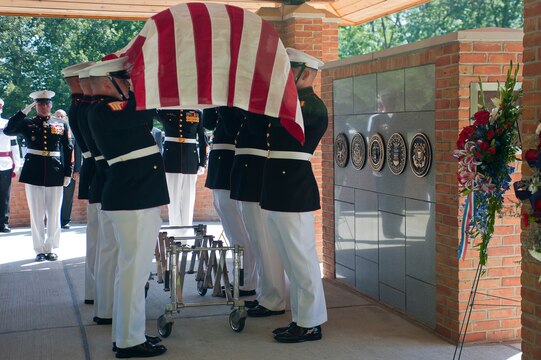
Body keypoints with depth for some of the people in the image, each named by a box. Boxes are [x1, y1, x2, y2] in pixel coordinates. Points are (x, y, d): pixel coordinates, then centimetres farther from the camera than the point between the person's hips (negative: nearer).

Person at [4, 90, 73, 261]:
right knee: (36, 214, 4)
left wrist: (68, 173, 0)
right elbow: (8, 130, -12)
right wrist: (24, 111, -13)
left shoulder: (62, 125, 8)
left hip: (55, 173, 1)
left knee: (54, 213, 4)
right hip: (33, 172, -1)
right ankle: (40, 249, 12)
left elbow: (68, 150, 7)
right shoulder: (27, 123, 5)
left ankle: (51, 248, 15)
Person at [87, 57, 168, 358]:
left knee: (133, 267, 15)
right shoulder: (103, 110, -15)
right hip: (133, 199, -10)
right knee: (134, 268, -5)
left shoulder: (116, 108, 15)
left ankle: (127, 334, 25)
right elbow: (146, 111, -21)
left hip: (140, 197, 10)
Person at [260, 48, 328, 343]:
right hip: (276, 193, 9)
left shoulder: (312, 105, -11)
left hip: (294, 193, -9)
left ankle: (310, 325, 7)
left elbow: (277, 117, -24)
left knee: (302, 261, -2)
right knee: (292, 263, 14)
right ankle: (300, 319, 24)